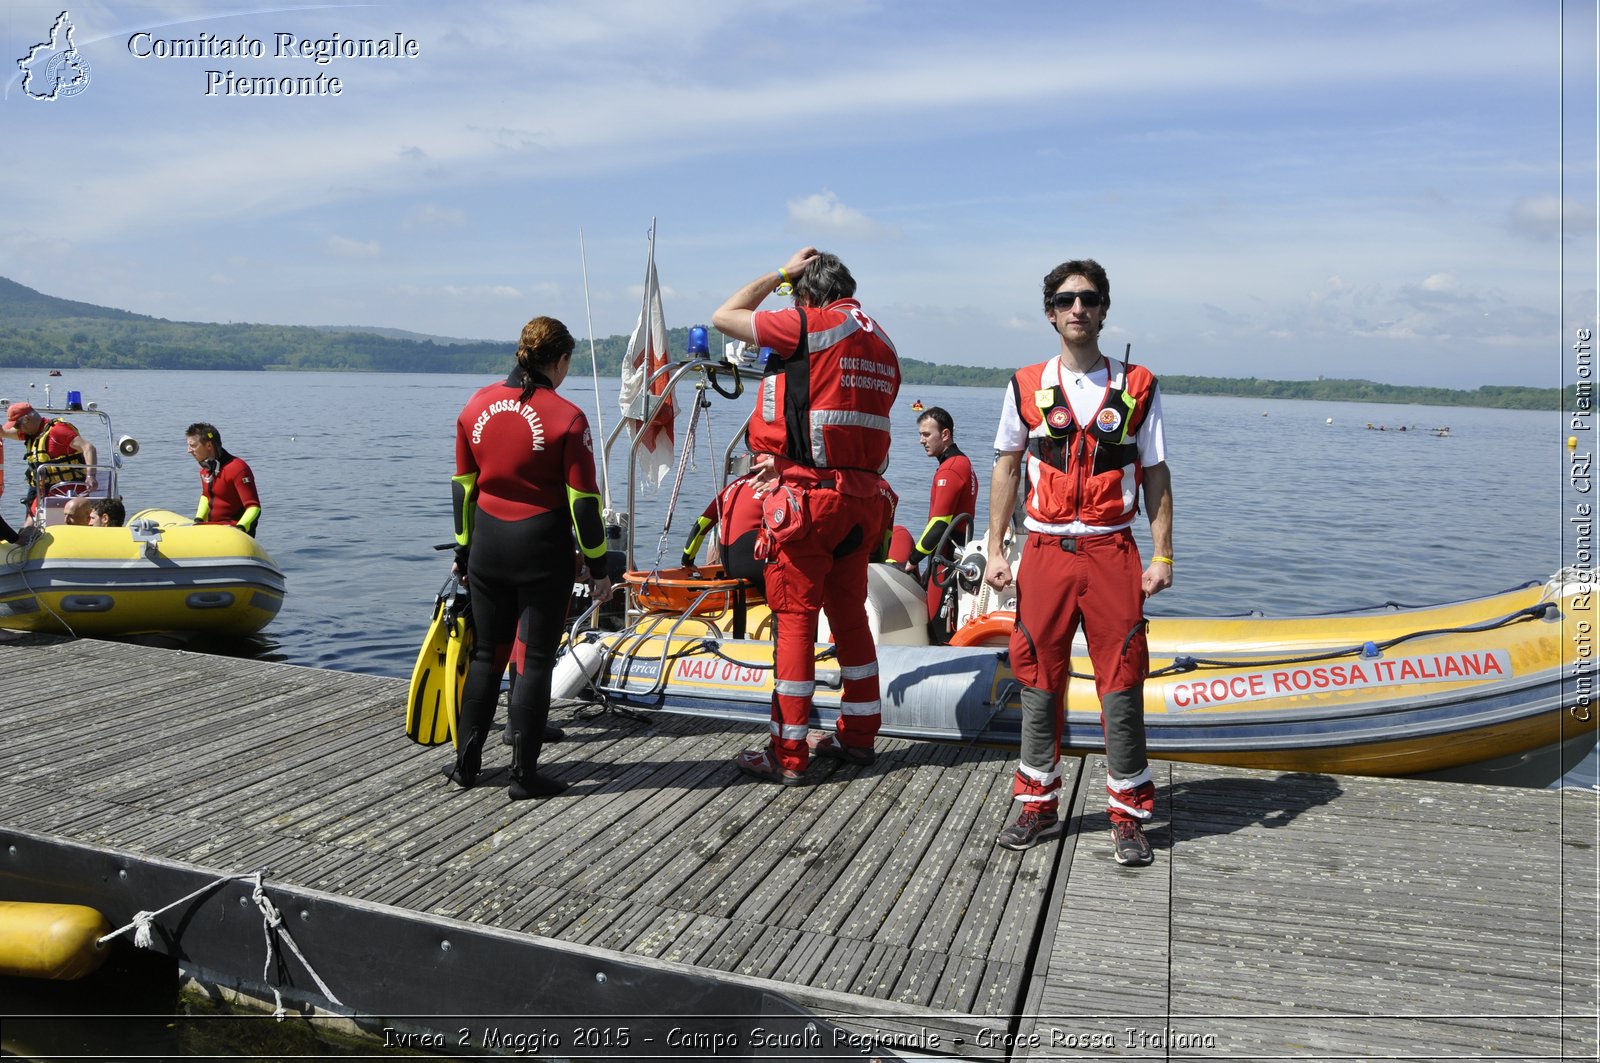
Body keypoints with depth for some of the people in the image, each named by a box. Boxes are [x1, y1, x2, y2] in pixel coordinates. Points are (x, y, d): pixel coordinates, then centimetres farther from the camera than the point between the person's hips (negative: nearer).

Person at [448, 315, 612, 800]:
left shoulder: (477, 405, 3)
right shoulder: (566, 417, -12)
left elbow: (463, 485, 9)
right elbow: (583, 500, -10)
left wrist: (463, 551, 18)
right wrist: (598, 568, -2)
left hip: (488, 545, 5)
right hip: (542, 547, -5)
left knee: (486, 654, 17)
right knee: (535, 660, 5)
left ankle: (465, 764, 24)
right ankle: (524, 775, 10)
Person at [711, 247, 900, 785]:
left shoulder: (811, 325, -8)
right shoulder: (882, 343, 15)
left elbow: (724, 317, 1)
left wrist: (780, 273, 11)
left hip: (807, 498, -8)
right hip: (861, 495, 8)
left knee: (794, 618, -2)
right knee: (850, 613, 17)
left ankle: (788, 753, 4)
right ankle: (858, 735, 27)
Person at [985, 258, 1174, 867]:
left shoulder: (1137, 387, 5)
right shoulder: (1027, 386, 6)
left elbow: (1156, 475, 6)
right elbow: (1007, 469, 10)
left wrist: (1161, 555, -2)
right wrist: (995, 550, 3)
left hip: (1112, 552, -1)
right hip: (1044, 551, 1)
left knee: (1121, 683, 0)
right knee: (1039, 681, 6)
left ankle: (1128, 814, 14)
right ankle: (1038, 806, 20)